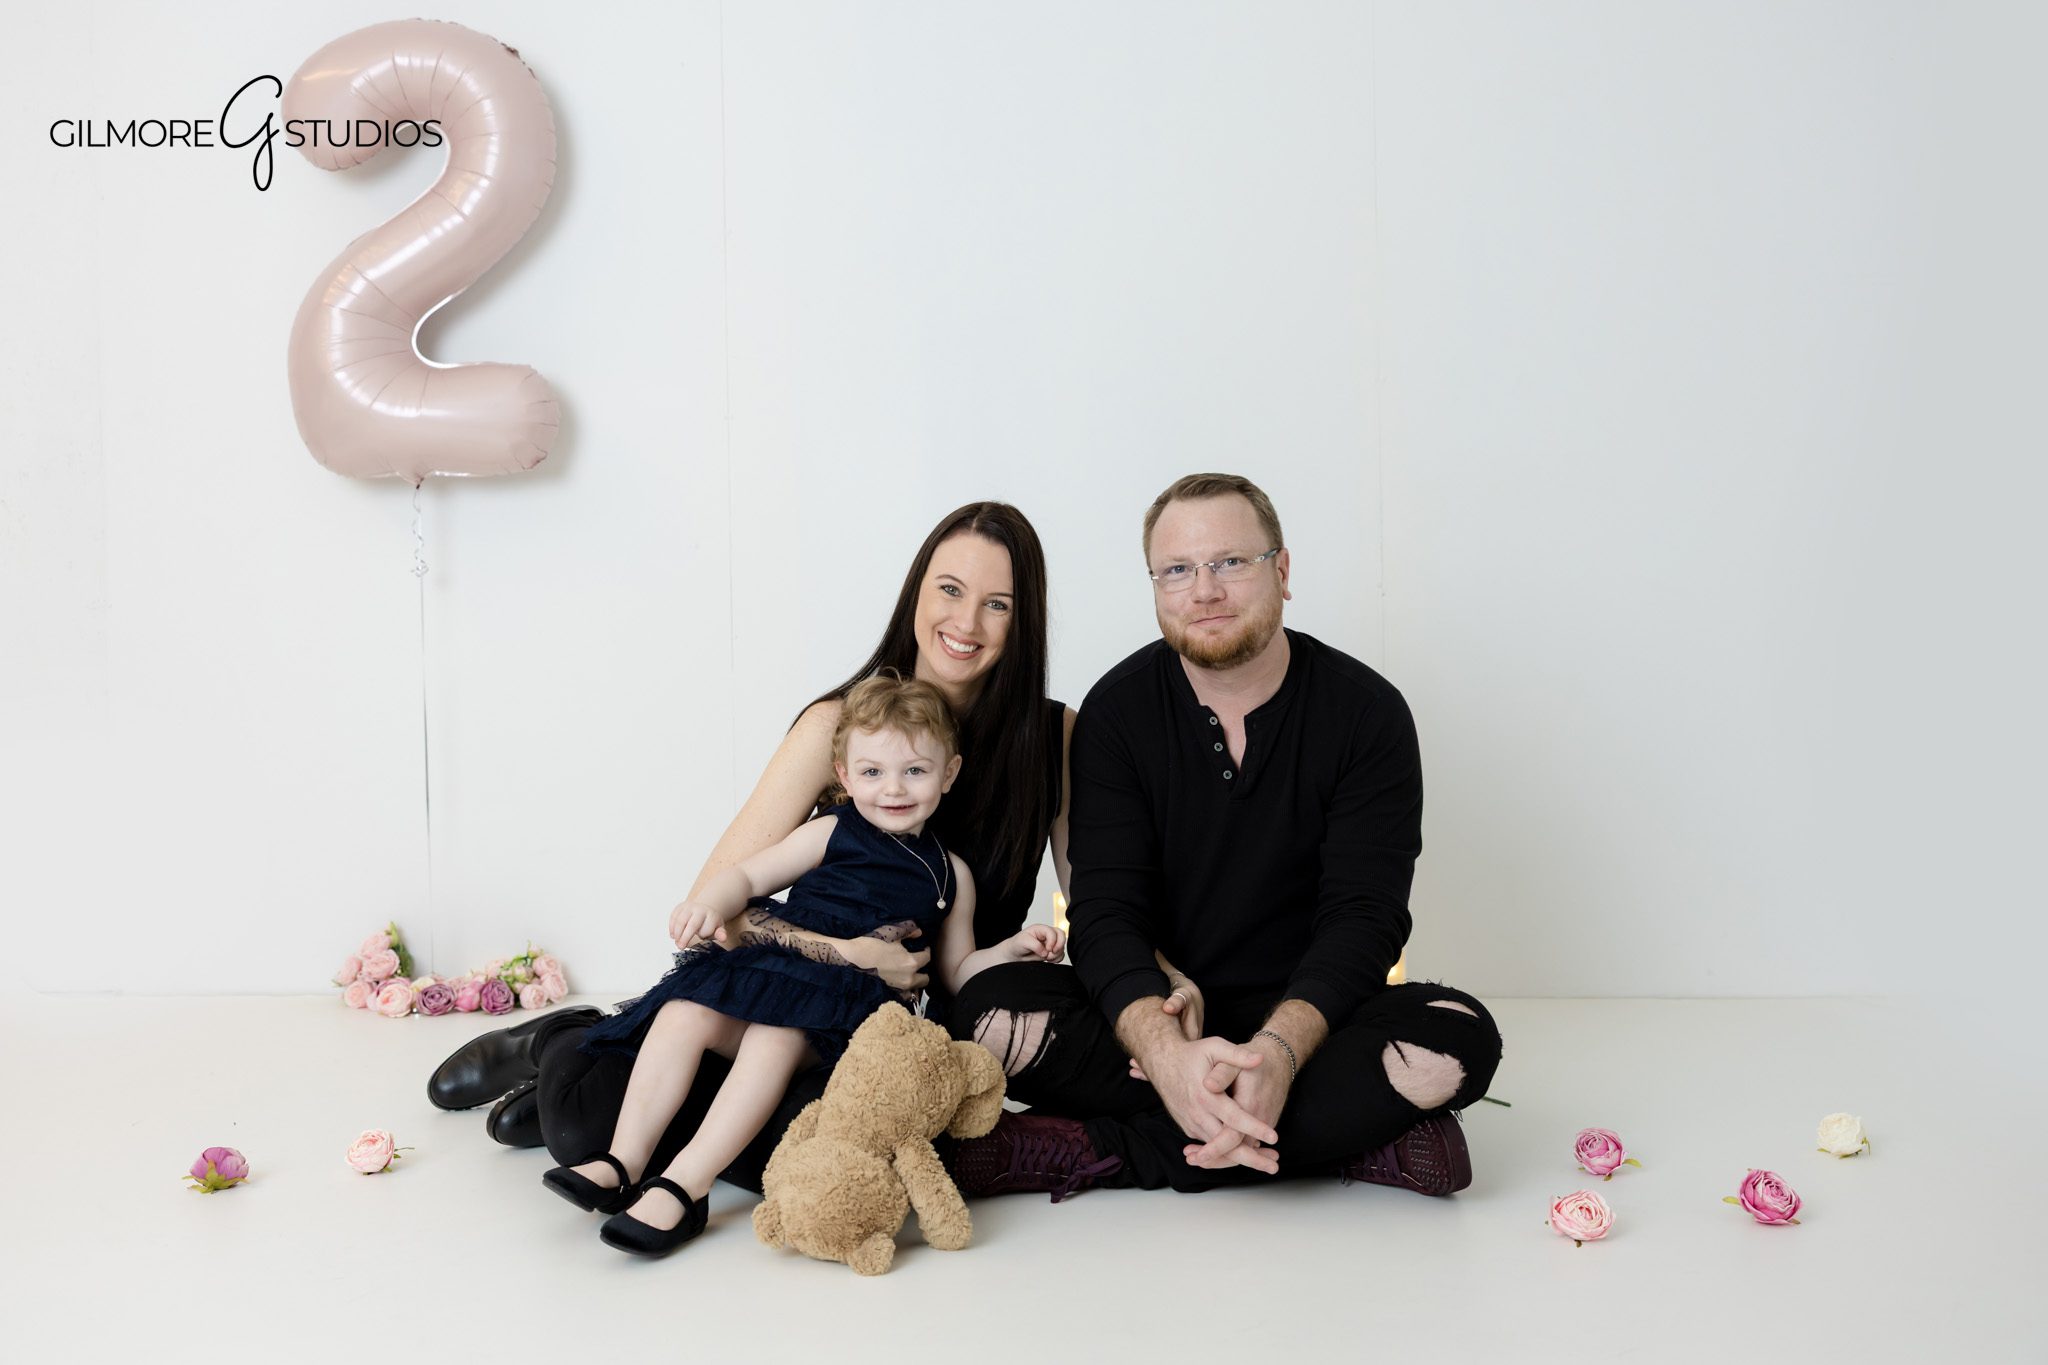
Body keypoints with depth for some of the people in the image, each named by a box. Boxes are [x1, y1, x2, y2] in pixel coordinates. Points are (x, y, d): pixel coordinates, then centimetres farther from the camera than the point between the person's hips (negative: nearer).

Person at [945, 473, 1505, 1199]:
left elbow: (1362, 916, -14)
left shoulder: (1367, 712, -5)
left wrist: (1279, 1050, -35)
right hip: (1156, 1013, 1)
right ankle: (1350, 1127, -24)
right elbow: (1106, 910, -12)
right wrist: (1166, 1052, -34)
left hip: (1309, 1021, 0)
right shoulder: (1118, 710, -2)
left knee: (1458, 1039, -30)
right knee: (994, 1013, -27)